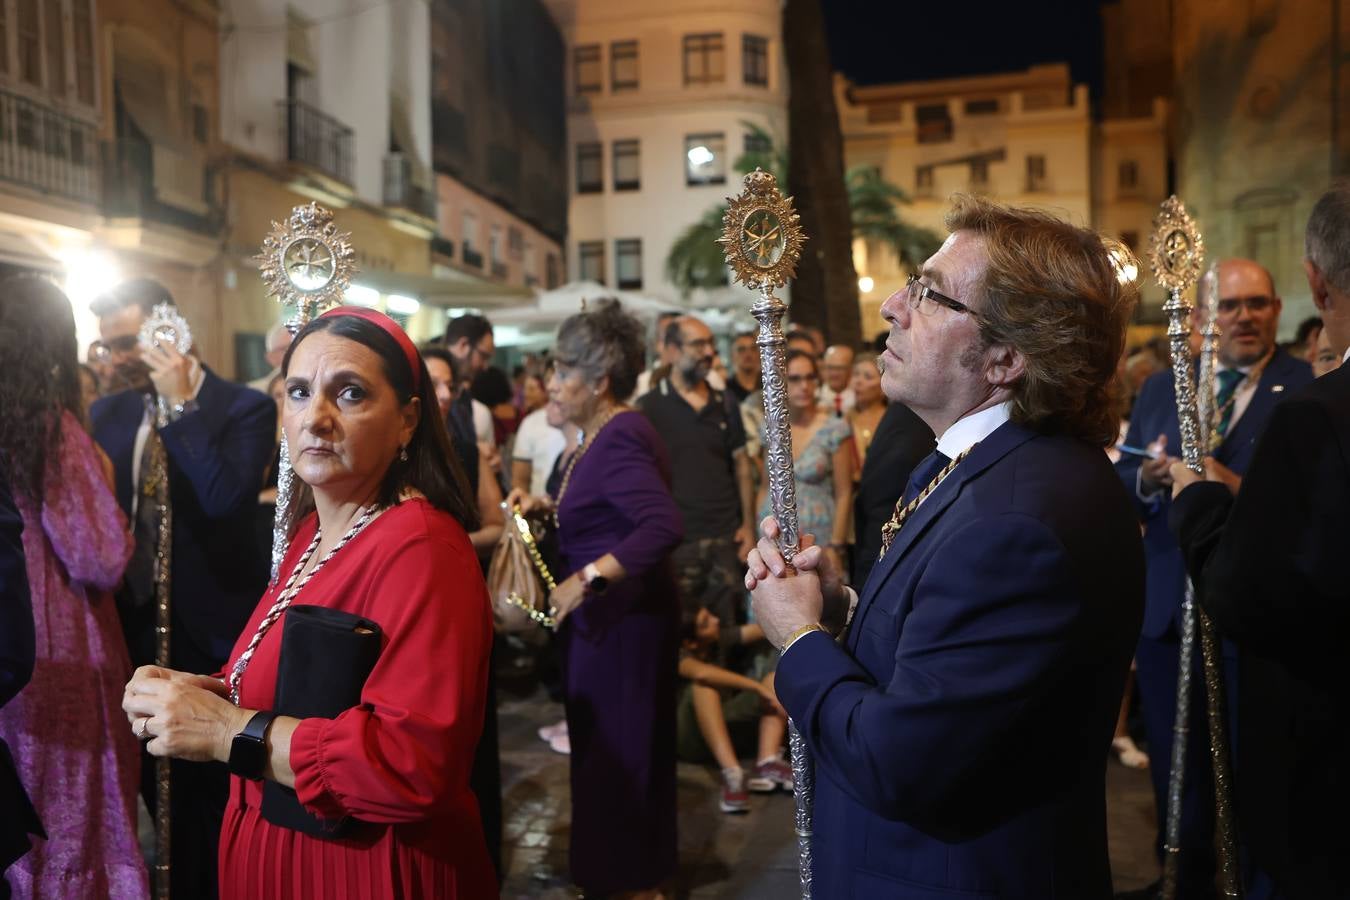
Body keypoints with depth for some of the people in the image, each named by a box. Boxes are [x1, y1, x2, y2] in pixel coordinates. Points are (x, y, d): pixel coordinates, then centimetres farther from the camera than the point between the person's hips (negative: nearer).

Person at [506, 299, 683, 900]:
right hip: (608, 618, 10)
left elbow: (663, 525, -33)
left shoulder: (619, 439, -21)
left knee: (620, 754, 3)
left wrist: (586, 579, -32)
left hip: (622, 620, -10)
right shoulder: (603, 435, 10)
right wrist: (548, 507, 8)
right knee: (610, 751, 20)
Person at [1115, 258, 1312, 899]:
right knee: (1173, 767, 17)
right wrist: (1147, 478, -13)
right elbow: (1121, 484, 8)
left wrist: (1241, 491, -27)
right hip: (1166, 609, 4)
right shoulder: (1160, 387, 9)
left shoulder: (1313, 390, -5)